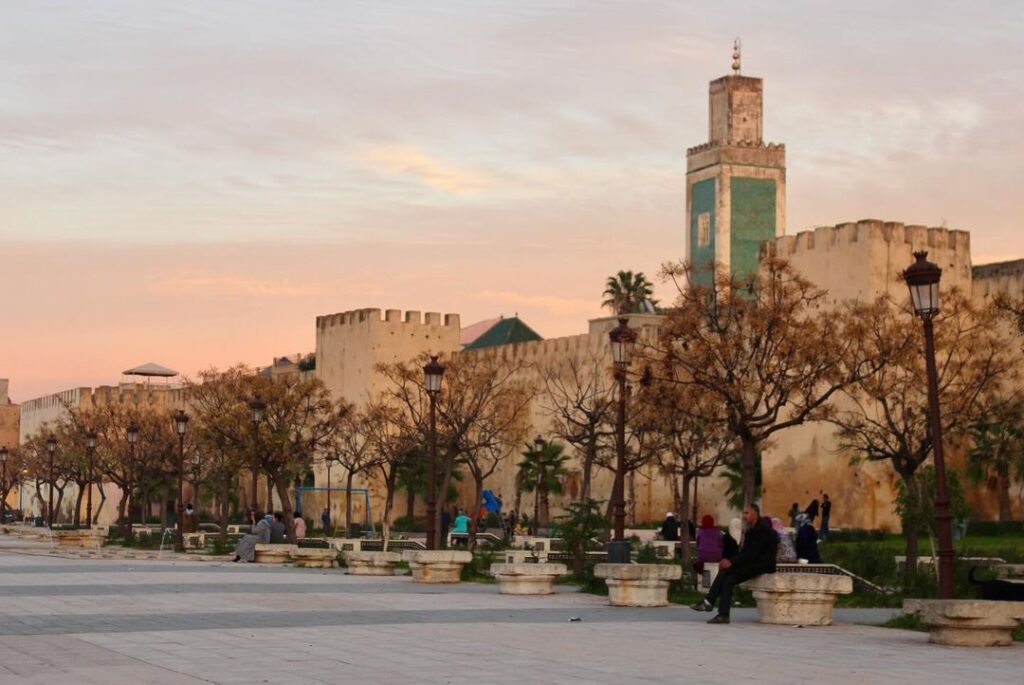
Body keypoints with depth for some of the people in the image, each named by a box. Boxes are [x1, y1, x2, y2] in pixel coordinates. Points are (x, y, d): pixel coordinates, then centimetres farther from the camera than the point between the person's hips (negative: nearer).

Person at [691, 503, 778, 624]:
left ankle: (709, 602, -16)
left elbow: (752, 552, -21)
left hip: (762, 565, -9)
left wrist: (732, 562, -21)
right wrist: (730, 561, -4)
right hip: (753, 563, 9)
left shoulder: (763, 528, -14)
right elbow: (745, 551, 13)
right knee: (728, 579, -10)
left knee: (726, 571, -21)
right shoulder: (752, 530, 16)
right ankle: (723, 615, -14)